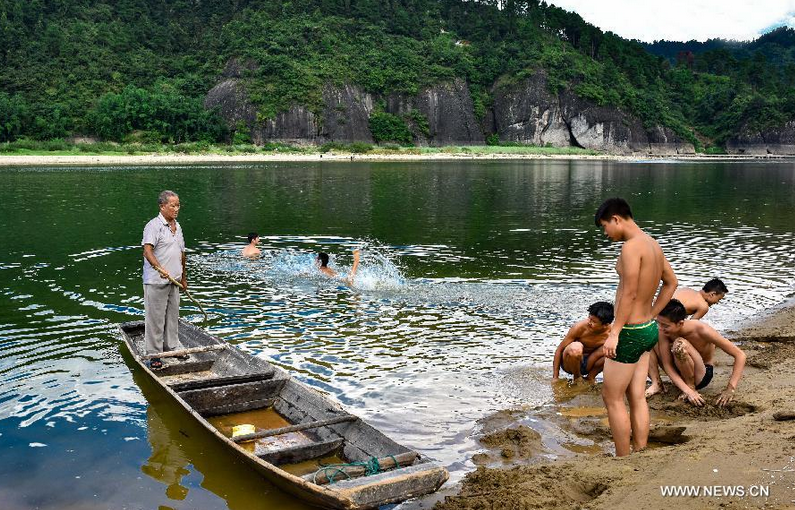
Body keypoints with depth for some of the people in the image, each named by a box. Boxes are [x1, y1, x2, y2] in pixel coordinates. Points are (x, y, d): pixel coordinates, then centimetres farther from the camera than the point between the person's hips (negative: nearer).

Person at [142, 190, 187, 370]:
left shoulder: (177, 226, 14)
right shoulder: (154, 225, -13)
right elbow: (147, 251, -26)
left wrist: (183, 277, 24)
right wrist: (159, 268, -42)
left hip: (173, 281, 8)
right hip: (156, 282, -8)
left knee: (173, 316, 17)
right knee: (155, 318, -1)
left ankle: (172, 347, 30)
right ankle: (154, 354, 7)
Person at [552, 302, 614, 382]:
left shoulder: (611, 333, -18)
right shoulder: (580, 327, -23)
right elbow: (560, 349, -16)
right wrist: (555, 377, -16)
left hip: (589, 362, 3)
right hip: (570, 363, -2)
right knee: (576, 348, -36)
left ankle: (590, 377, -1)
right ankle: (577, 378, -7)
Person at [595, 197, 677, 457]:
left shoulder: (631, 246, -19)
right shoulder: (652, 243, 10)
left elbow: (629, 294, -24)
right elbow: (671, 282, 21)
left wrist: (614, 333, -21)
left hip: (631, 332, -9)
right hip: (649, 329, 9)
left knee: (612, 397, 3)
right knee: (637, 397, 14)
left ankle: (623, 460, 11)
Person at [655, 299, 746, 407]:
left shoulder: (701, 330, -30)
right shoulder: (663, 332, -21)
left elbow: (740, 355, -25)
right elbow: (667, 364, -19)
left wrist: (730, 389, -28)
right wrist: (687, 390, -30)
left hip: (702, 375, -4)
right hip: (680, 376, 5)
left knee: (680, 344, -32)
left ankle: (691, 386, -14)